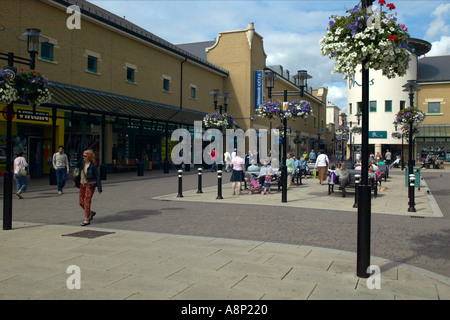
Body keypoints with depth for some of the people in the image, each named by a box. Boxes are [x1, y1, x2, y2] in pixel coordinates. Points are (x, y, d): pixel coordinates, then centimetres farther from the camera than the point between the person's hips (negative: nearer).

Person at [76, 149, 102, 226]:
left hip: (90, 185, -7)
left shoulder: (93, 166, -15)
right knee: (80, 202, 9)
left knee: (86, 201, -7)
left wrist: (99, 188, -11)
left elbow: (98, 177, -11)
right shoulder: (81, 163, 2)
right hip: (82, 184, 7)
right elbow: (79, 172, 17)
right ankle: (91, 212, 31)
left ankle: (87, 220, 3)